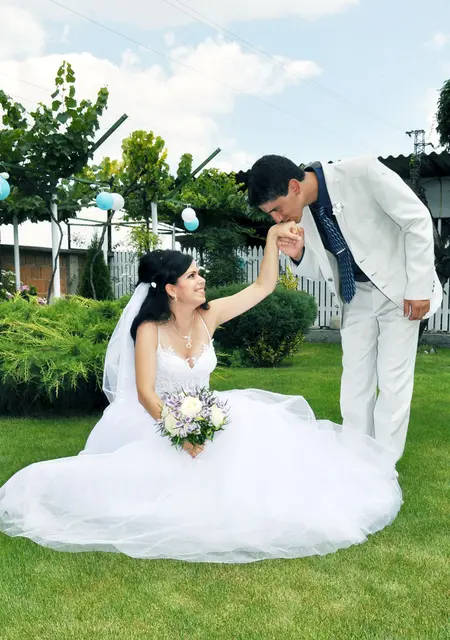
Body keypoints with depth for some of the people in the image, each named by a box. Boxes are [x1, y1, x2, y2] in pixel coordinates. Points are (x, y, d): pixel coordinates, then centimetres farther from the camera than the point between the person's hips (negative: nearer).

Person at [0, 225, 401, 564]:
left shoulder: (208, 317, -3)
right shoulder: (150, 329, -16)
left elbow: (264, 286, -1)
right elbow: (145, 393, -23)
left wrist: (273, 237, -10)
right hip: (159, 420, -4)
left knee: (251, 430, -21)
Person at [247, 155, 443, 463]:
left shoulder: (362, 172, -28)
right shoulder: (299, 214, -10)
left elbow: (418, 221, -19)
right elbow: (320, 270, 2)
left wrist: (419, 287, -18)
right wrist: (298, 254, -20)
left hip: (400, 288, -5)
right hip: (355, 295, 5)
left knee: (392, 379, -2)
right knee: (355, 379, 8)